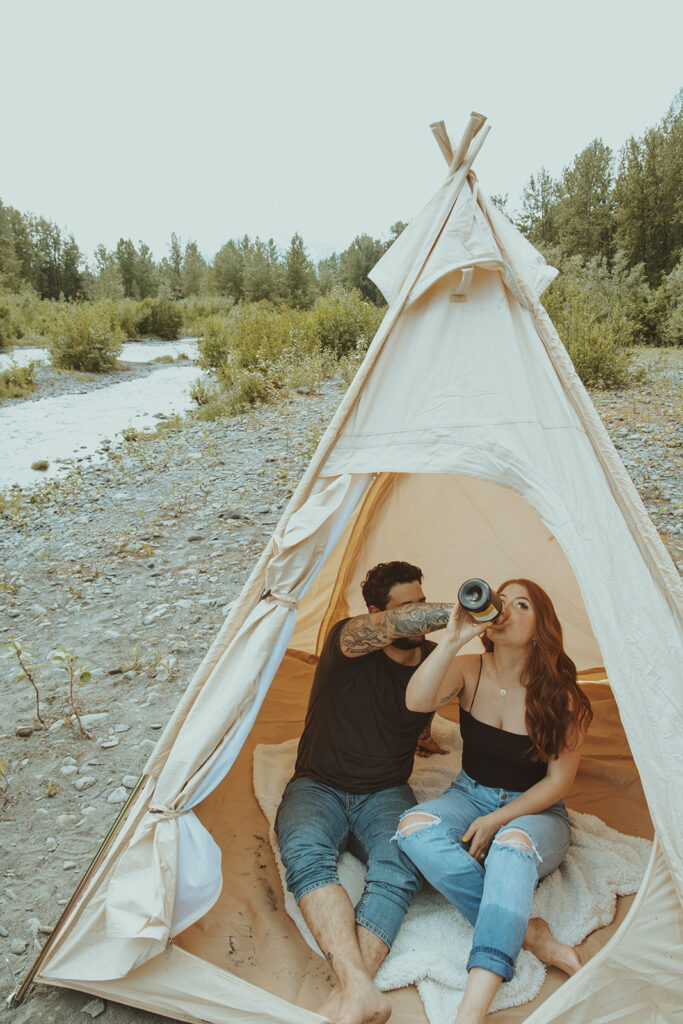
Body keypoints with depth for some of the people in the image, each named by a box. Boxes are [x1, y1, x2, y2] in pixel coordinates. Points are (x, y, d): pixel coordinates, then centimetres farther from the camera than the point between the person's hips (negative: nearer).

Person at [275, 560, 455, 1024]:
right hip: (318, 788, -2)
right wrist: (458, 612, -41)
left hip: (385, 794, 2)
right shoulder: (348, 640, -13)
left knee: (402, 863, -32)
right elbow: (396, 626, -37)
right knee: (306, 852, -35)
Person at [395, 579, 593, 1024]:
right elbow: (417, 701, -27)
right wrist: (453, 640, -37)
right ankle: (528, 932, -25)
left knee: (512, 845, -39)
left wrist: (497, 820, -18)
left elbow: (558, 782, -9)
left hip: (535, 812, -3)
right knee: (416, 828, -29)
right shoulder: (470, 670, -8)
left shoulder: (560, 695, -13)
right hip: (470, 796, 3)